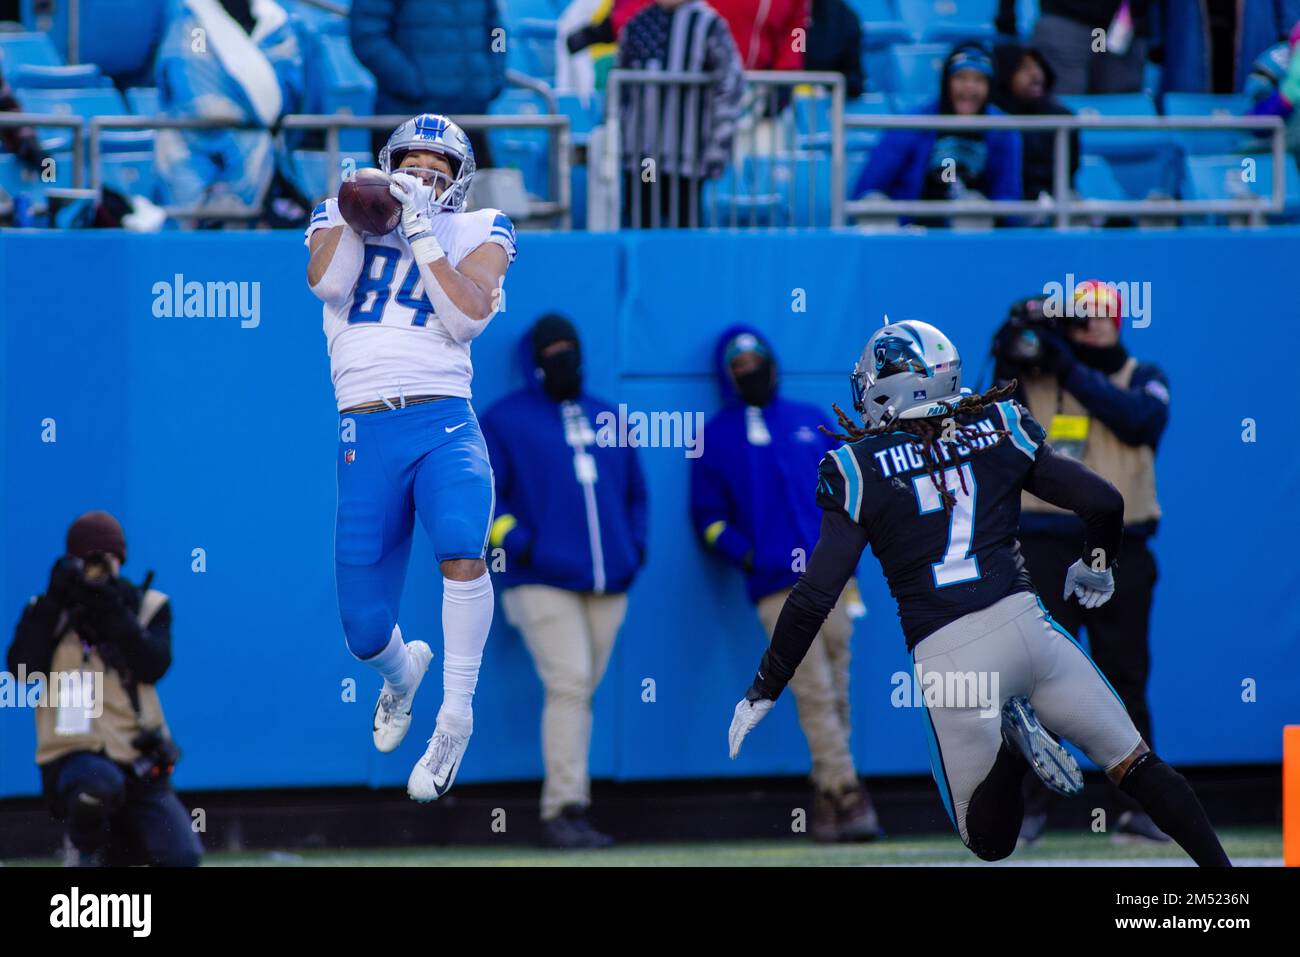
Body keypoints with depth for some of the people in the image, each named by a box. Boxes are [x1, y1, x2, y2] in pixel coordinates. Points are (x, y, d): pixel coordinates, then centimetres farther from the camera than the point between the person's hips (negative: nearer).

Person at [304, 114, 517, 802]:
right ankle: (401, 673, 41)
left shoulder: (477, 233, 11)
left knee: (461, 546, -33)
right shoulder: (342, 216, 15)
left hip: (445, 424, -2)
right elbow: (327, 282, -6)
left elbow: (467, 318, -6)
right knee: (364, 630, 1)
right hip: (365, 432, 2)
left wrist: (421, 232, -7)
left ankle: (455, 720, -19)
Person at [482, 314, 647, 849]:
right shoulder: (504, 421, 4)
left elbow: (635, 492, 27)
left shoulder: (608, 420, 20)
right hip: (543, 583, -5)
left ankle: (566, 810, 10)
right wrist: (519, 545, -12)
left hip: (608, 585, 5)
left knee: (582, 693, 6)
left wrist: (635, 546, 12)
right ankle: (564, 810, -19)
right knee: (568, 685, -17)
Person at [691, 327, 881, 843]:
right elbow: (707, 516, 9)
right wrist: (745, 555, -7)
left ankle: (828, 798, 8)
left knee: (836, 691, 0)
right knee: (814, 690, -13)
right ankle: (846, 795, -16)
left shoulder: (810, 420, 18)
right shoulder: (717, 435, 11)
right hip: (775, 586, -3)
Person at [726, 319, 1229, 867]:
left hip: (944, 655, -2)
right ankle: (1218, 864, -6)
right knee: (1134, 762, 15)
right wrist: (1095, 567, 28)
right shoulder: (1000, 429, 9)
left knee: (989, 841, 15)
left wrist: (764, 691, 7)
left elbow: (815, 596, -3)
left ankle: (1011, 737, -13)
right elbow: (1103, 502, 7)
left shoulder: (858, 468, 2)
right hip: (1022, 622, 2)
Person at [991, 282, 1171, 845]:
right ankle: (1030, 807, -2)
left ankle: (1134, 807, 11)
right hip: (1045, 544, 0)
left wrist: (1074, 371, -15)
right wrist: (1009, 364, -17)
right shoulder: (1033, 373, 9)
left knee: (1126, 678, 4)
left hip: (1121, 549, 1)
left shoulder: (1142, 377, 9)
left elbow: (1141, 420, -12)